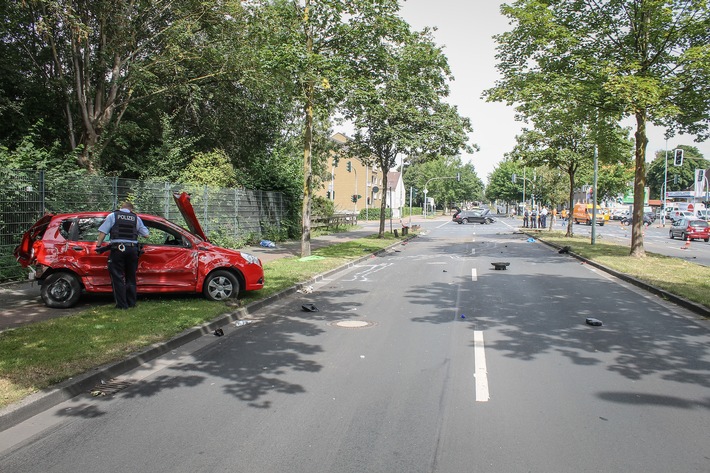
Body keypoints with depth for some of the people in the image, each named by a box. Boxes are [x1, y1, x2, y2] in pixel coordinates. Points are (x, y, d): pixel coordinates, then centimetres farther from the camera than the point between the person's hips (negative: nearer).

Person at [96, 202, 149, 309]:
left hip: (118, 248, -2)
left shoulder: (112, 216, 8)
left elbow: (103, 232, 0)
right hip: (132, 249, 3)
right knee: (131, 277, 14)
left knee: (118, 277, 2)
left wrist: (98, 246, 2)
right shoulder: (136, 218, 12)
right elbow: (145, 234, 10)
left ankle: (122, 304, 0)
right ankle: (131, 303, 17)